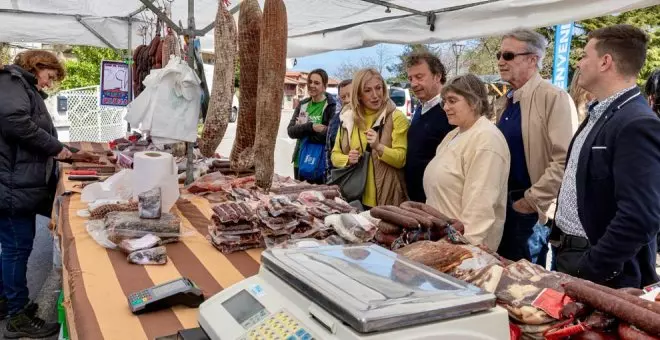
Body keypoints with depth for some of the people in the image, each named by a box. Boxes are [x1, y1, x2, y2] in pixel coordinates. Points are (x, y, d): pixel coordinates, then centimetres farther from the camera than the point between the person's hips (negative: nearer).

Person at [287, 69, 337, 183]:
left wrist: (302, 130, -11)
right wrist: (310, 127, -18)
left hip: (321, 164, -5)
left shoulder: (331, 106, -7)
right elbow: (290, 131, 0)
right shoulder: (302, 105, 10)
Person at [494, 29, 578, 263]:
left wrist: (533, 200, -16)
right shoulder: (506, 102, 10)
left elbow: (565, 160, -21)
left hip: (532, 211, -7)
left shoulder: (554, 98, -15)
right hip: (503, 205, 8)